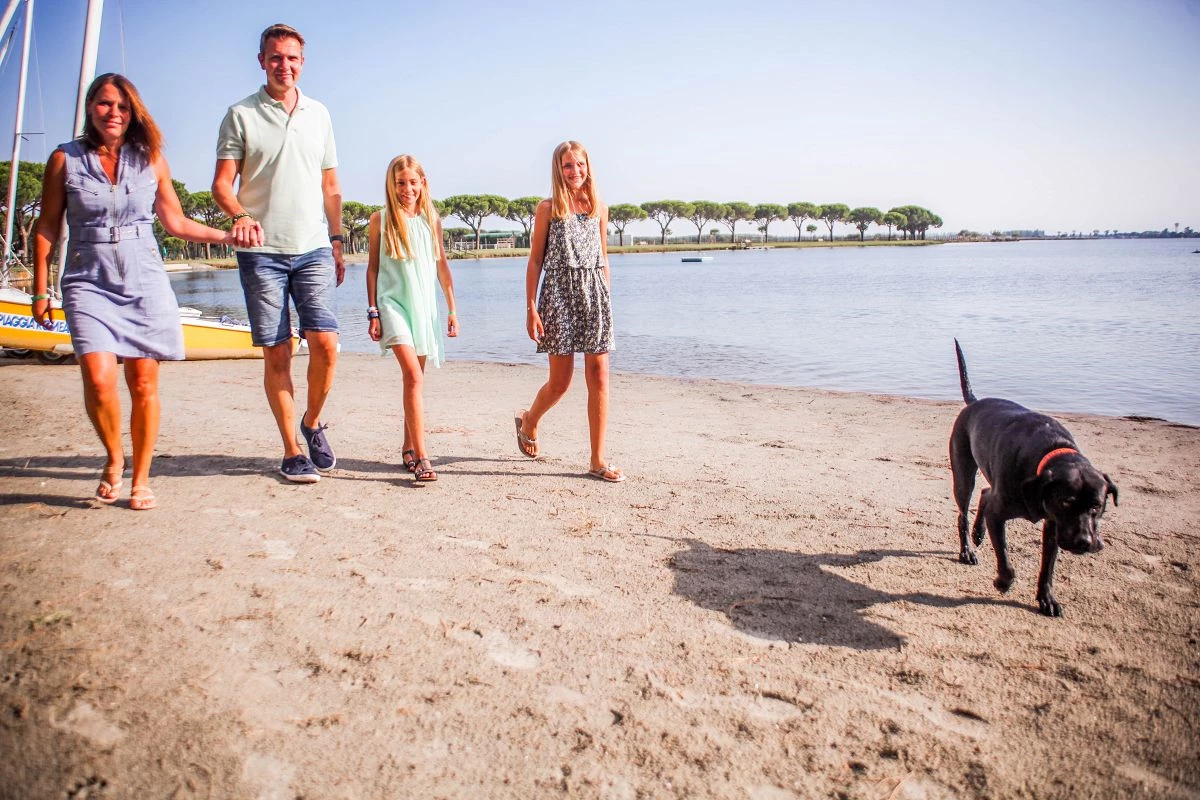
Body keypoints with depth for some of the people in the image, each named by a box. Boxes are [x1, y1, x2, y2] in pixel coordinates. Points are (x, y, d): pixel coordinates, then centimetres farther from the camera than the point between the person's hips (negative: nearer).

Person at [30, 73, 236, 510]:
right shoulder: (65, 159, 4)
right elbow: (47, 228, 7)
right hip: (89, 281, -1)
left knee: (144, 382, -2)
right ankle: (114, 458, 11)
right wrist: (40, 290, 5)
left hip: (144, 281, 1)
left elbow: (175, 221, 14)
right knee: (99, 378, -17)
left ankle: (141, 480, 12)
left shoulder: (150, 159, 7)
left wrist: (228, 235, 4)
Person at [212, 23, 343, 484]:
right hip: (262, 252, -2)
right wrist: (239, 216, -21)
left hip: (313, 249, 2)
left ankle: (313, 422, 17)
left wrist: (337, 242, 15)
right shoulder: (241, 115, 4)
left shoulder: (318, 114, 14)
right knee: (276, 352, 0)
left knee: (325, 343, -9)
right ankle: (291, 452, 8)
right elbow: (222, 183, -1)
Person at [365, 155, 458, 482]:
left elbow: (442, 266, 13)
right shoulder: (380, 219, 0)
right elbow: (372, 267, 3)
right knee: (413, 377, -18)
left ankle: (408, 447, 25)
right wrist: (372, 312, -2)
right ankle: (421, 458, -20)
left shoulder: (432, 219, 8)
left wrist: (452, 309, 11)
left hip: (425, 305, 4)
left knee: (415, 379, 11)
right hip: (393, 302, -4)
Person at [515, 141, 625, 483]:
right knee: (560, 381, 2)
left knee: (599, 377, -4)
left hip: (595, 294, 3)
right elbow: (535, 261, 1)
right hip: (559, 292, -3)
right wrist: (531, 309, -6)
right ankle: (529, 421, 35)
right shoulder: (548, 208, 2)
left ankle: (598, 460, 2)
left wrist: (607, 300, 13)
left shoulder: (599, 207, 11)